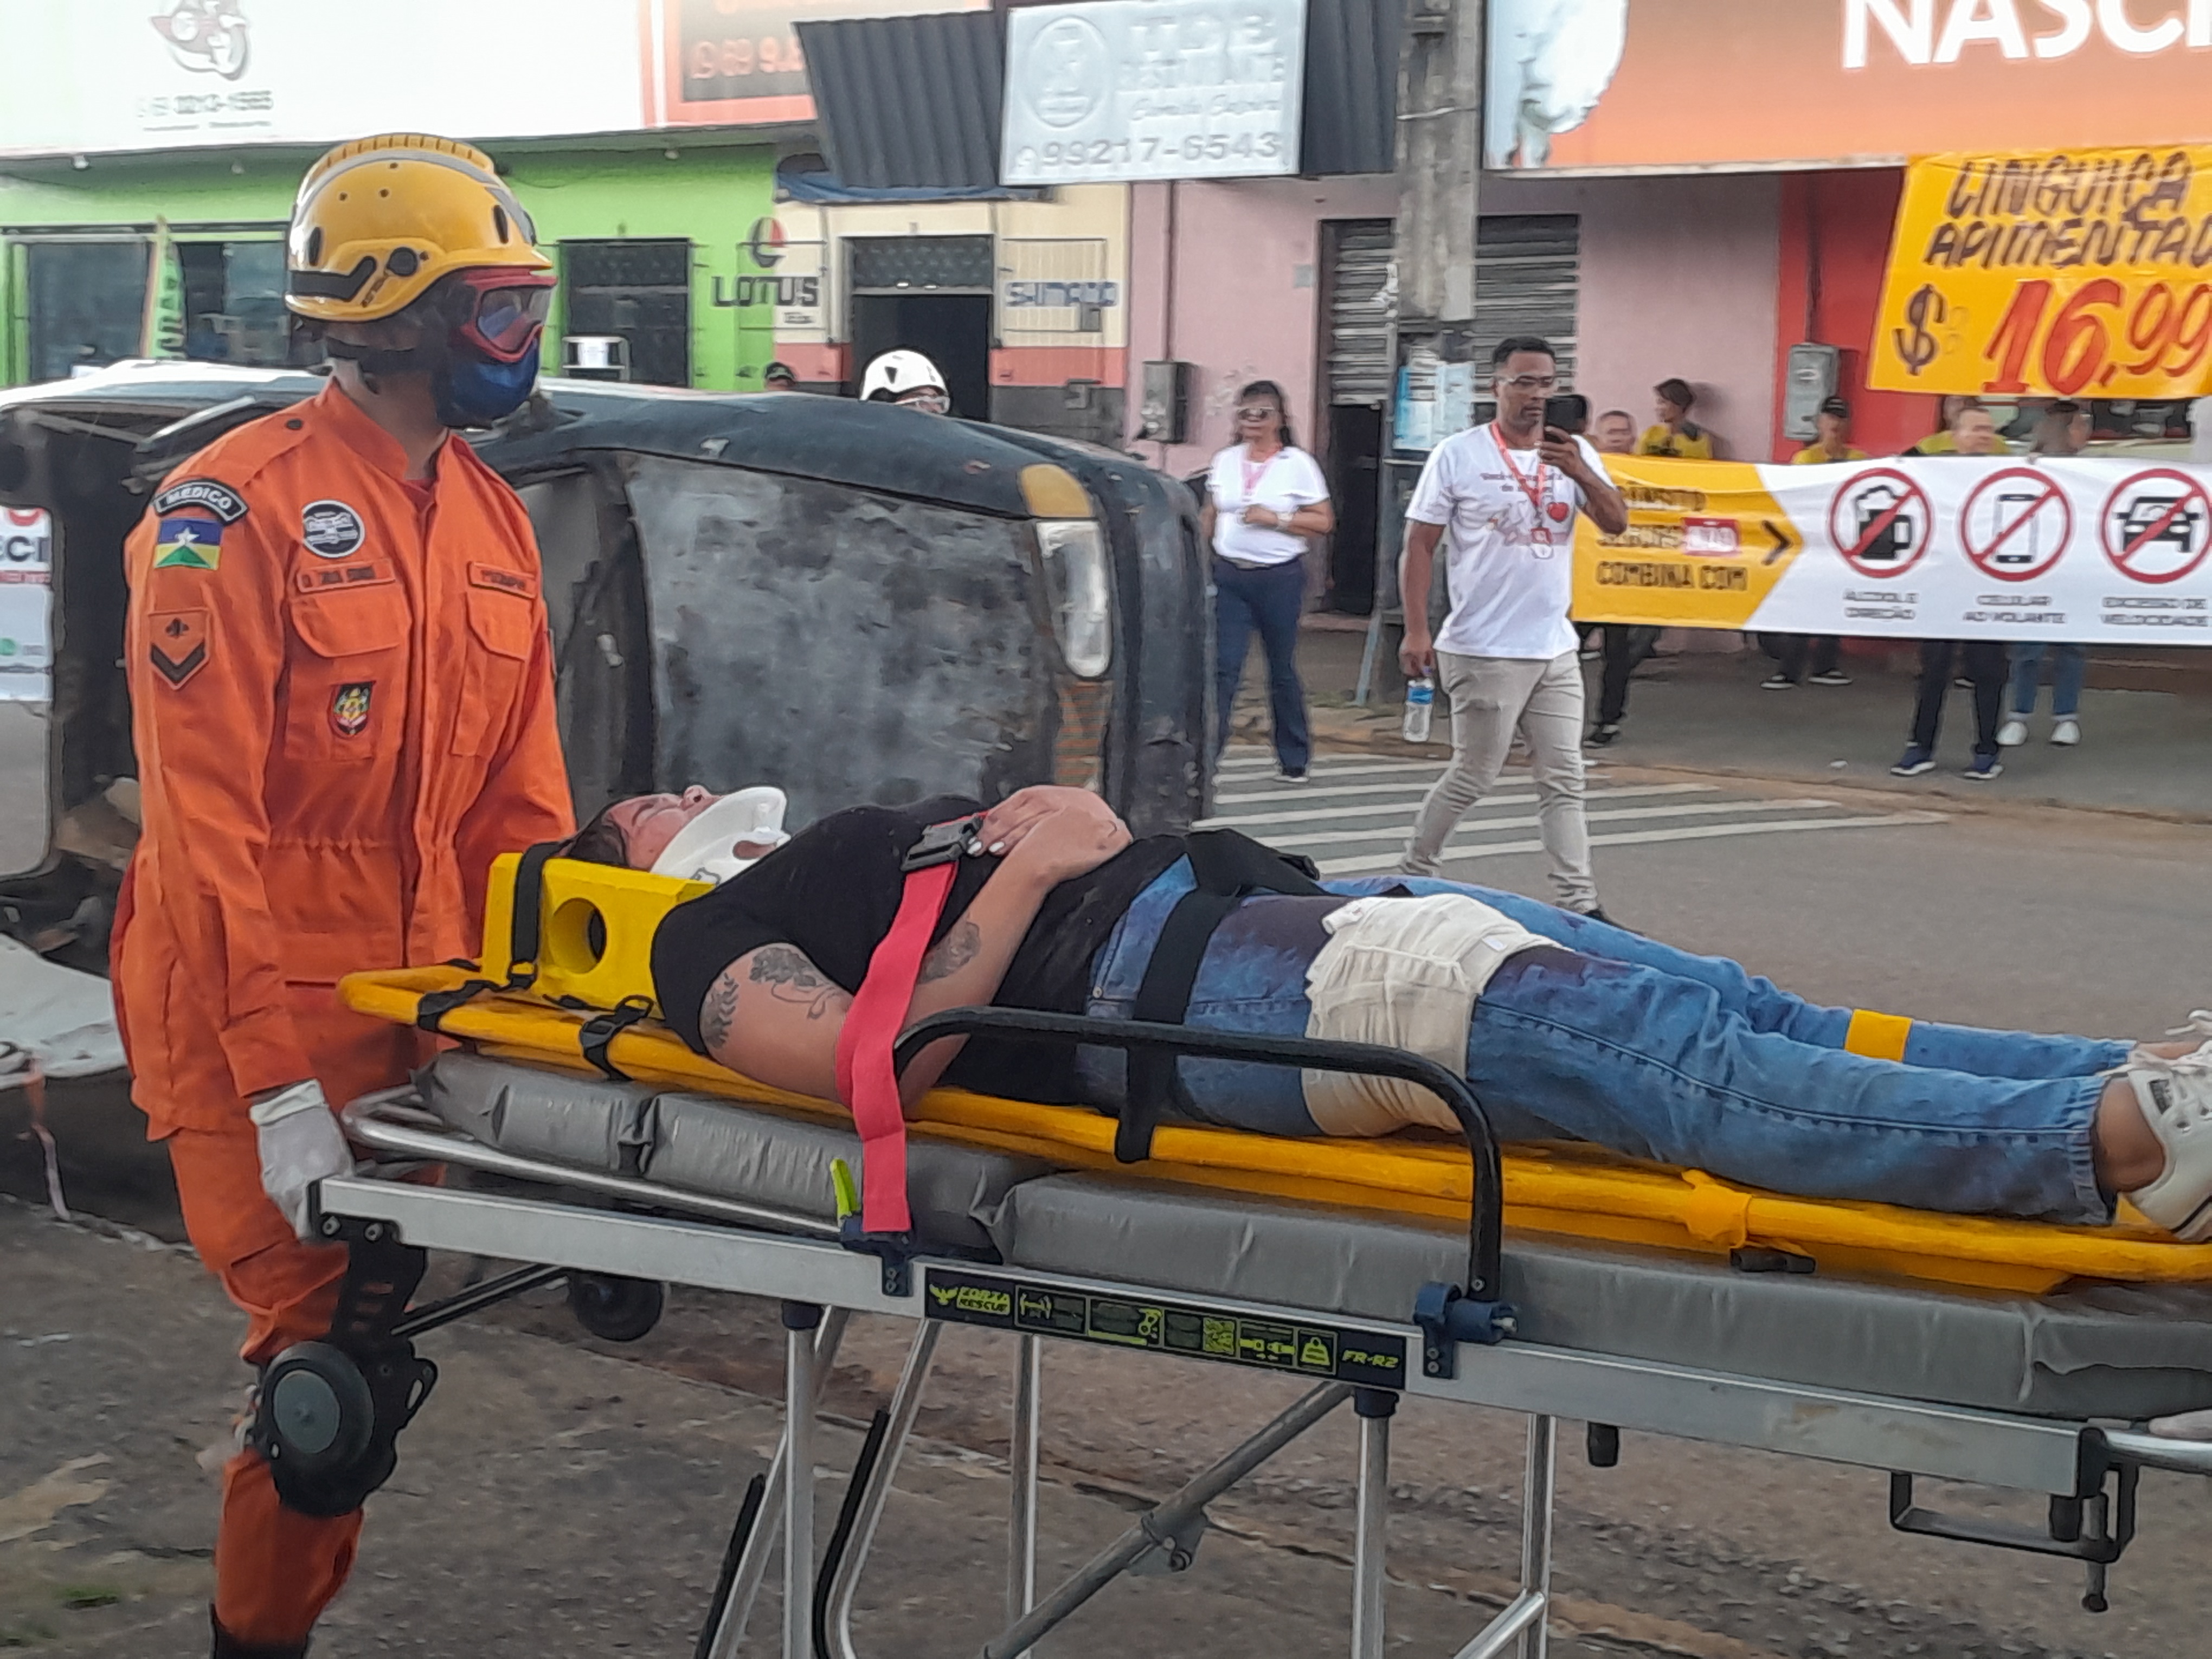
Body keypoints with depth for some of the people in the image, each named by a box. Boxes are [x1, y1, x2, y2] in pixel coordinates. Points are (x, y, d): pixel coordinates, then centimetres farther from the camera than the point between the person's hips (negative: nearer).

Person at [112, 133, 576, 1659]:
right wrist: (279, 1085, -20)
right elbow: (206, 817, -17)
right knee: (327, 1342, -7)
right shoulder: (237, 513, -13)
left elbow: (522, 799, 13)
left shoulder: (495, 523, 10)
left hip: (414, 1008, 7)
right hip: (252, 1010, -7)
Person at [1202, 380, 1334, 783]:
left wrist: (1275, 519, -14)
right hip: (1229, 576, 3)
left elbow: (1324, 522, -4)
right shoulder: (1225, 461, 10)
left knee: (1282, 670, 6)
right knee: (1224, 667, -7)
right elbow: (1209, 517, 18)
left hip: (1280, 578, -2)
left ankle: (1294, 760, 19)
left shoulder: (1298, 464, -2)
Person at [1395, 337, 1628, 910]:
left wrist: (1579, 471, -20)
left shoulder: (1575, 454, 7)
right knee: (1473, 776, 3)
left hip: (1555, 650, 5)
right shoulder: (1459, 454, -5)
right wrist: (1416, 631, -11)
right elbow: (1419, 545, -4)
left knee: (1563, 780, 6)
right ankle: (1412, 873, 21)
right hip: (1484, 651, -5)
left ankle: (1579, 904, 9)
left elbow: (1617, 523, -3)